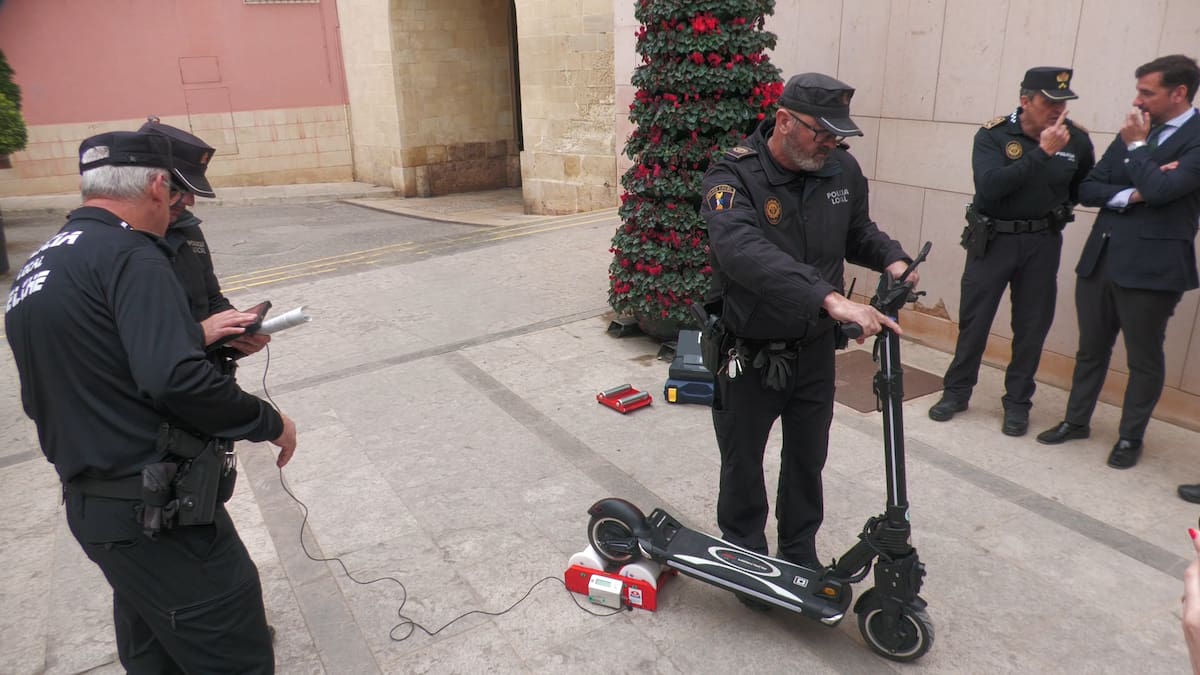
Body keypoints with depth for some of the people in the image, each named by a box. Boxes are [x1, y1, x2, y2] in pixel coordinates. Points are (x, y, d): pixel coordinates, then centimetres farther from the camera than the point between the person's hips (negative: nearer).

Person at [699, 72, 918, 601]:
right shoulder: (733, 177, -22)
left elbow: (857, 230, 15)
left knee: (807, 459, 19)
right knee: (743, 463, 14)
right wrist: (830, 298, -51)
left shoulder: (843, 171, -4)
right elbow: (741, 250, -42)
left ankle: (800, 554, 42)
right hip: (750, 354, -4)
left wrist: (891, 258, -7)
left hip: (815, 348, 5)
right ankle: (745, 558, 38)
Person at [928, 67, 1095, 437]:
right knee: (973, 319, 5)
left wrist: (1055, 208, -1)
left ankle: (1017, 402, 21)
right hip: (993, 239, -2)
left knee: (1032, 326, 7)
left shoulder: (1077, 138, -3)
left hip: (1042, 243, 2)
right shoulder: (993, 135, -12)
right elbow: (989, 185, -27)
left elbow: (1087, 187, 14)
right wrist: (1042, 152, -30)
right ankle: (956, 391, 21)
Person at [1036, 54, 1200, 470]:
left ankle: (1130, 437, 23)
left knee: (1144, 359, 8)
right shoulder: (1135, 132, 11)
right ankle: (1076, 420, 30)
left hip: (1150, 267, -6)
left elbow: (1160, 190, -22)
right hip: (1100, 259, 6)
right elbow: (1086, 189, 6)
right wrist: (1130, 194, -11)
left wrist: (1136, 146, -8)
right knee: (1091, 349, 16)